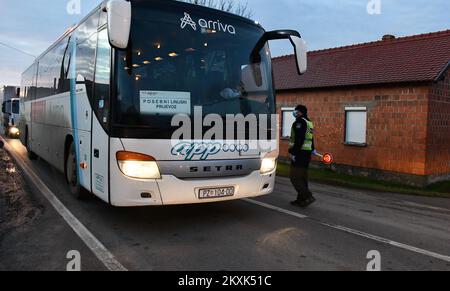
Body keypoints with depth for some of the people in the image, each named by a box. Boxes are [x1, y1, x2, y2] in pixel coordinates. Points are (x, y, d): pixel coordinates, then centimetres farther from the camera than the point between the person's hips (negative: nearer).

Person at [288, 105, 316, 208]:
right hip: (307, 153, 10)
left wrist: (293, 152, -22)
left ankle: (308, 197, -13)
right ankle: (301, 200, 18)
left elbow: (299, 139, -21)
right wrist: (312, 149, 30)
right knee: (303, 177, 13)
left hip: (300, 153, -10)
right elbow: (311, 139, 23)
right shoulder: (309, 123, 17)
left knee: (295, 177, -7)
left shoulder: (300, 122, -12)